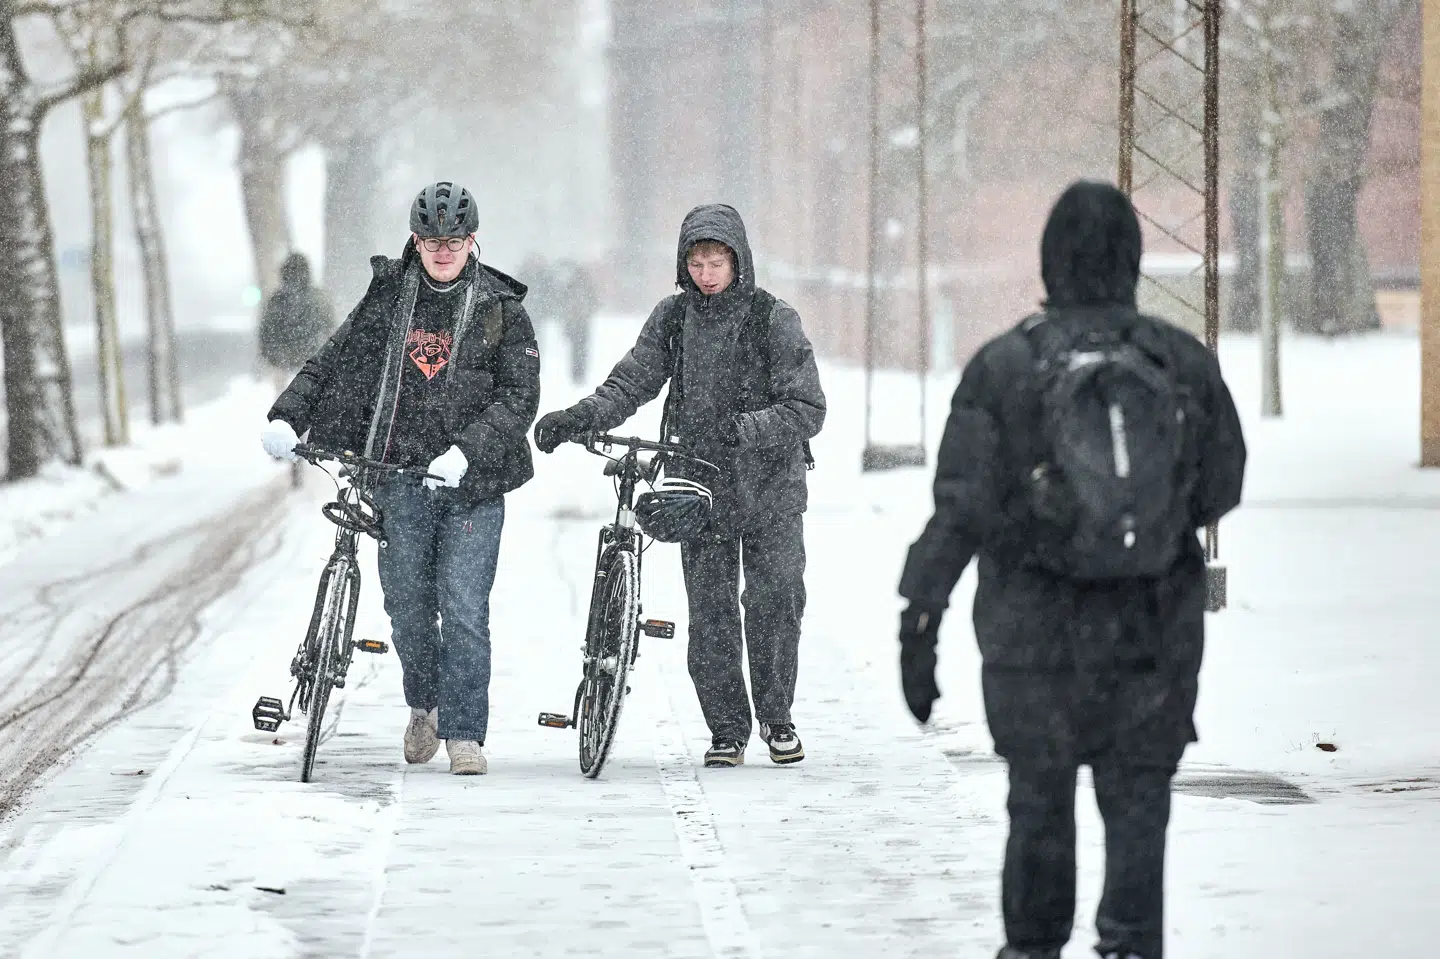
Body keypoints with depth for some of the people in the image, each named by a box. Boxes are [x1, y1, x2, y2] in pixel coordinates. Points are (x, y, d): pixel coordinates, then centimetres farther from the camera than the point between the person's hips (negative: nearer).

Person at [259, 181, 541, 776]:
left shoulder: (501, 309, 1)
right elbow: (332, 362, 11)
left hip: (472, 484, -2)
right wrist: (287, 416, -5)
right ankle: (425, 704, 31)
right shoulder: (387, 300, 9)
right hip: (400, 478, 2)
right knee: (407, 604, 7)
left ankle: (464, 732, 0)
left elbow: (519, 396, -6)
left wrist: (466, 451, -20)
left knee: (464, 610, -7)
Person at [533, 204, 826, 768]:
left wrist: (745, 430, -27)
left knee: (775, 604, -5)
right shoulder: (672, 318, 4)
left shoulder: (773, 320, -7)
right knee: (710, 614, 0)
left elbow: (808, 409, -12)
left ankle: (776, 717, 15)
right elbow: (630, 384, 0)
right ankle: (727, 731, 12)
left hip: (771, 489, -2)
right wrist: (576, 419, -17)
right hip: (702, 488, 2)